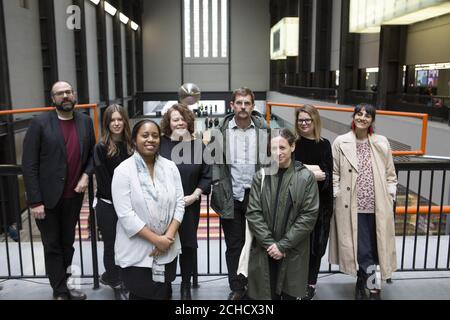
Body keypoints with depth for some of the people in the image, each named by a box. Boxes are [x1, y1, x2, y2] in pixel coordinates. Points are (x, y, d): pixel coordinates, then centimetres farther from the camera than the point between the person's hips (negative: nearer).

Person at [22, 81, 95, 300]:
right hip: (47, 198, -3)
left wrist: (86, 174, -5)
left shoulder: (85, 122, 3)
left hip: (73, 197, 4)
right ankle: (60, 292, 23)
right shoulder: (40, 123, -10)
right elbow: (29, 165, -11)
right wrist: (35, 201, -14)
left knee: (68, 244, 16)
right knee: (53, 246, 9)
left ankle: (62, 285, 33)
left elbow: (92, 153, 13)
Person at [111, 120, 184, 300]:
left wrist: (169, 236, -11)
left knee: (165, 294, 15)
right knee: (142, 295, 7)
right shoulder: (123, 171, -10)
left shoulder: (170, 167, 2)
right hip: (137, 253, -4)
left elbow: (179, 203, 1)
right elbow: (125, 215, -16)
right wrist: (156, 239, -17)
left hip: (168, 250, 4)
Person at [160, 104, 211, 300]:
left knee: (188, 244, 11)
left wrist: (194, 196, -8)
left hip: (189, 206, 1)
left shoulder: (198, 145, 0)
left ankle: (186, 286, 28)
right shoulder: (160, 144, -5)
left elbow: (206, 176, 2)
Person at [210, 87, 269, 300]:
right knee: (234, 246, 9)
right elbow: (213, 163, 1)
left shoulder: (263, 130, 1)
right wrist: (219, 193, -5)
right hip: (232, 197, 0)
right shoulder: (220, 132, -1)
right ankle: (237, 288, 23)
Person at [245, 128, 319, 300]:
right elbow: (253, 213, -2)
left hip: (293, 252, -1)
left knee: (289, 294, 11)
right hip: (264, 251, 1)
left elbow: (309, 215, -7)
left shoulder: (306, 177, -5)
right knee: (267, 294, 8)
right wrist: (270, 243, -11)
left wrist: (283, 245, -10)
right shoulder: (260, 176, -1)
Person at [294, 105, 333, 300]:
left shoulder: (324, 144, 5)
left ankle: (311, 283, 22)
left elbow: (328, 175, 1)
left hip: (319, 202, 2)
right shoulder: (292, 143, 0)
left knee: (315, 243, 8)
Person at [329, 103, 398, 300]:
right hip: (351, 206, -2)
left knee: (374, 248, 9)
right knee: (364, 251, -1)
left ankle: (361, 285, 29)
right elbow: (334, 174, 3)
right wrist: (337, 199, -1)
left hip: (377, 206, 2)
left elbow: (390, 174, 11)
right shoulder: (341, 143, 0)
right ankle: (374, 289, 19)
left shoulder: (382, 143, 6)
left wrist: (390, 198, 6)